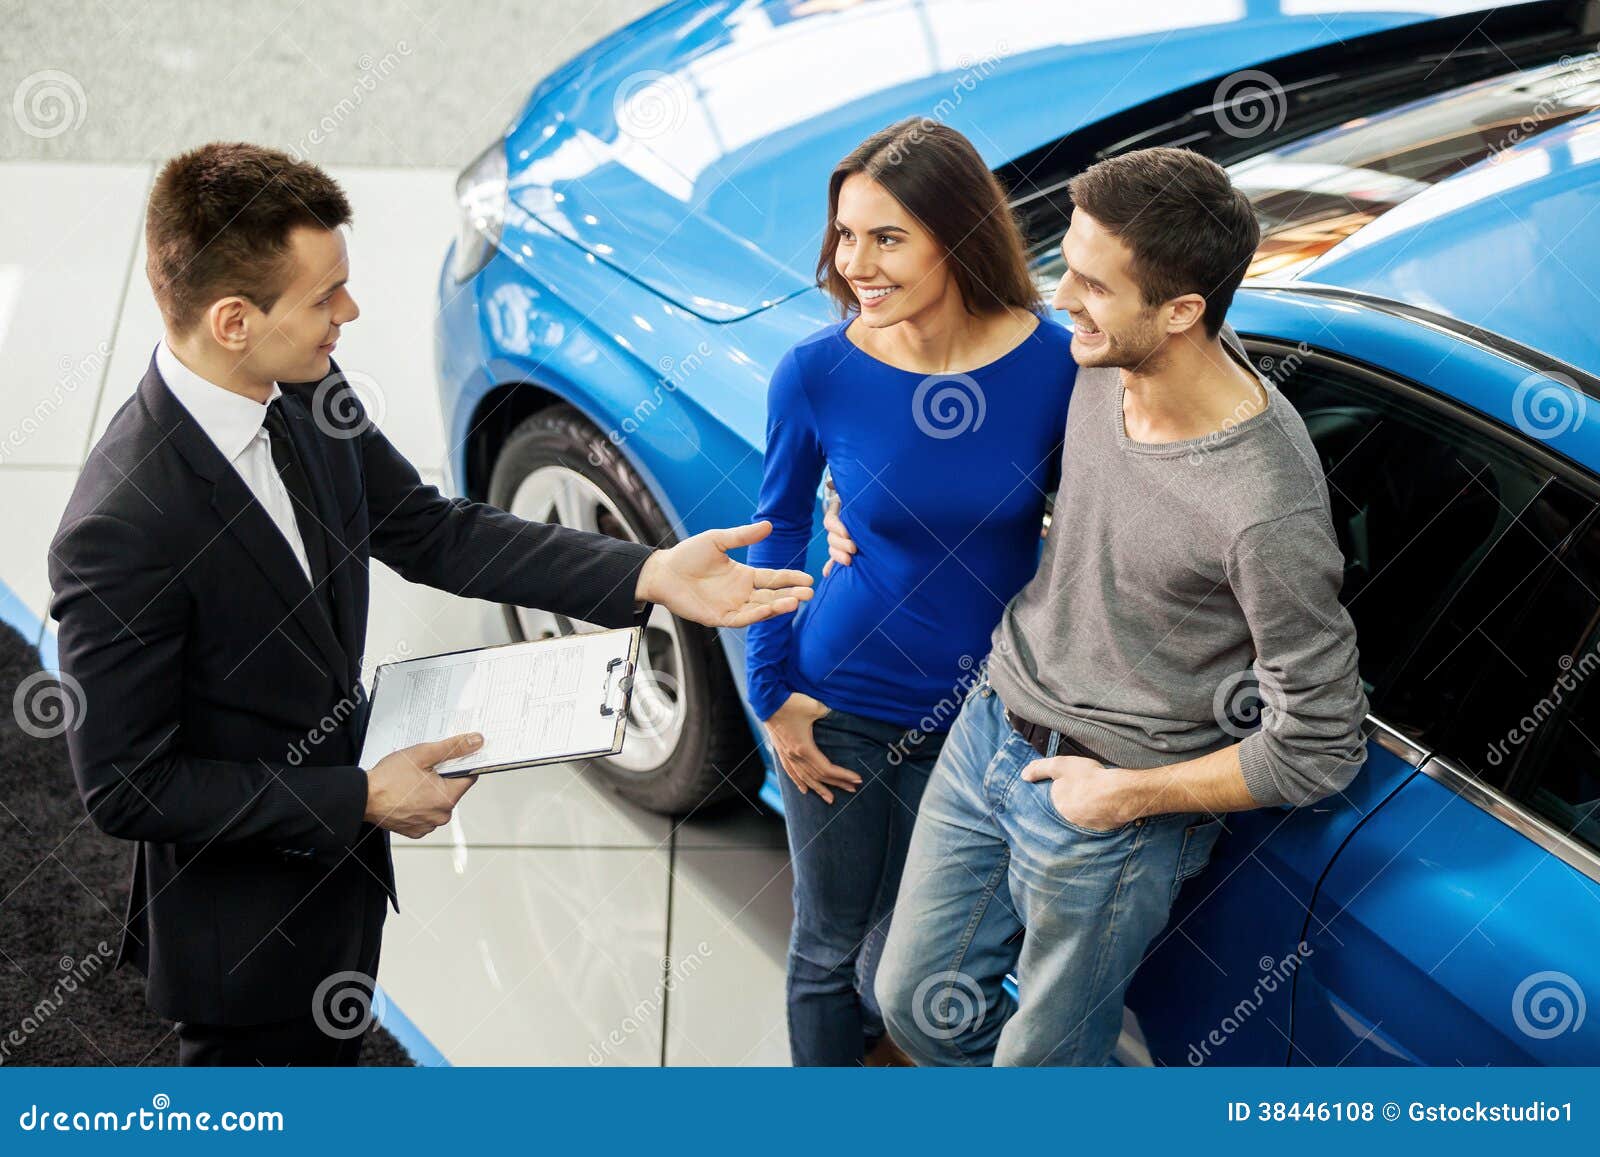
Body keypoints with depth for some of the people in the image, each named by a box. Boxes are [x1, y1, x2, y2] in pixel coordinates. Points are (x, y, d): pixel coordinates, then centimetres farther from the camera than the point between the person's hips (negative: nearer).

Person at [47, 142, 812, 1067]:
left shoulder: (306, 400, -11)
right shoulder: (121, 527, -33)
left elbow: (430, 532, 1)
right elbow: (124, 787, -25)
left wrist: (650, 575, -8)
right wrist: (363, 801, -21)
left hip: (333, 869, 7)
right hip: (243, 935, -7)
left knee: (327, 1059, 29)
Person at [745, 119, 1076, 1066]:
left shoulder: (1056, 365, -18)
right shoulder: (817, 373, -16)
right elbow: (779, 532, 0)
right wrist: (772, 694, 1)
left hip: (991, 708, 0)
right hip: (845, 704, 0)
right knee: (830, 945, 15)